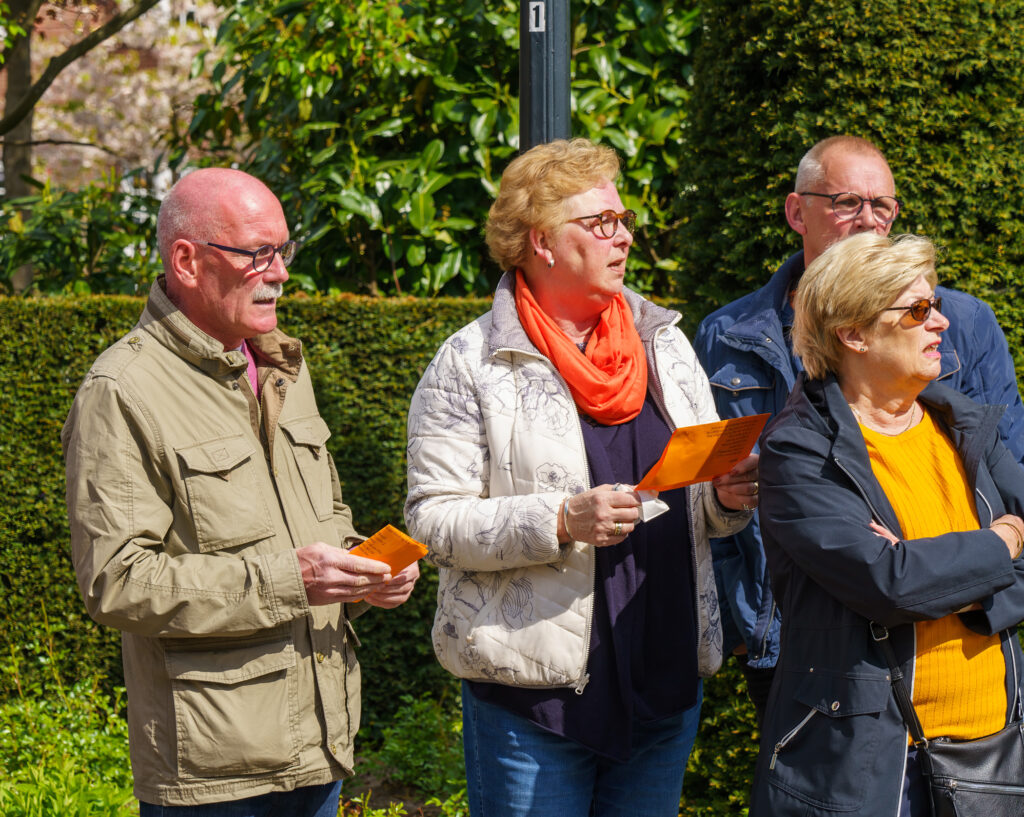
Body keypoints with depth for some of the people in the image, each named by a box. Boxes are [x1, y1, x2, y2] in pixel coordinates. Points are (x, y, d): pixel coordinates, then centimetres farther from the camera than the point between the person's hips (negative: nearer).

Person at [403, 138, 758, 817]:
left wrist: (728, 497, -4)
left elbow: (696, 508, 19)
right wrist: (561, 522, -22)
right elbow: (434, 520, -11)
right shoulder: (470, 365, -5)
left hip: (665, 684, 5)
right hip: (533, 691, -5)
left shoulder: (665, 345, 12)